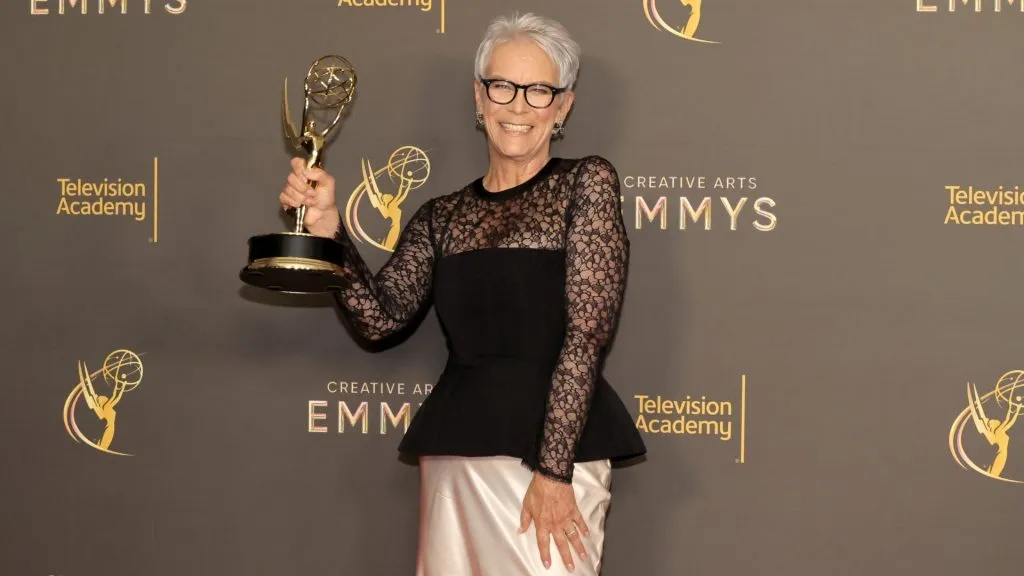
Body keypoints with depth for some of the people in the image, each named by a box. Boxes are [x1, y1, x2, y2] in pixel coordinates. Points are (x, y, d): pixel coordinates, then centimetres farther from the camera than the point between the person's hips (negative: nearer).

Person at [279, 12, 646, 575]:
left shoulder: (586, 184, -1)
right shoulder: (441, 216, 12)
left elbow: (587, 333, -10)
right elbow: (380, 317, 3)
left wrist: (553, 471, -17)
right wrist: (327, 227, -11)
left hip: (554, 445, -4)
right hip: (453, 452, 4)